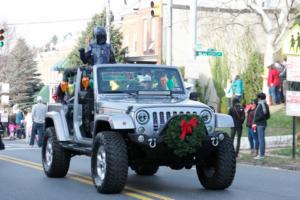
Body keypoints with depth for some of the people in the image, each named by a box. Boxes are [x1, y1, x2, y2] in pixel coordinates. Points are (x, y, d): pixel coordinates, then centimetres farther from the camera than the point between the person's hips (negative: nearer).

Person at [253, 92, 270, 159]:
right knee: (262, 139, 14)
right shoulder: (265, 105, 14)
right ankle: (262, 153, 20)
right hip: (263, 123, 10)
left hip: (260, 124, -10)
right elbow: (268, 116, 18)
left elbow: (261, 115, -23)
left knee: (261, 139, -8)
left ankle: (261, 154, -8)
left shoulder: (261, 105, -16)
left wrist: (255, 120, -14)